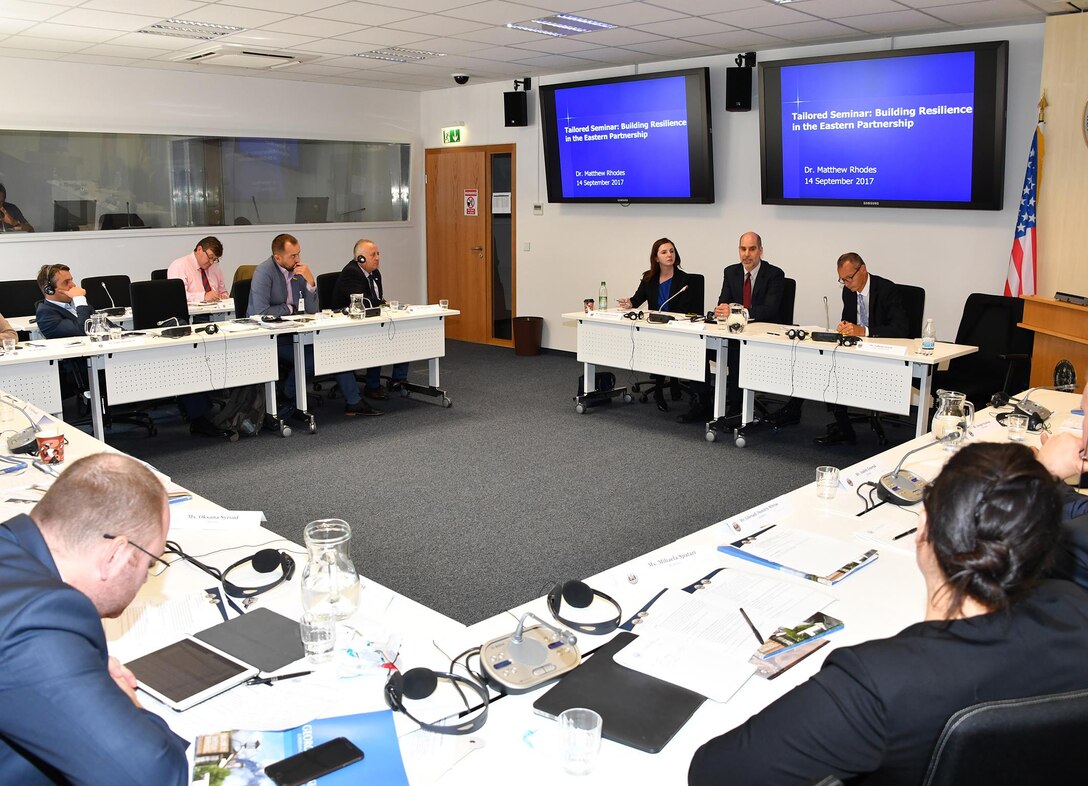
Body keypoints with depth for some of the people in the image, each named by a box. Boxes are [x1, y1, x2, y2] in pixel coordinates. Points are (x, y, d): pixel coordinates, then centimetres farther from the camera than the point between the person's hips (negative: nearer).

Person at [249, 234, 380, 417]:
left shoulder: (298, 269, 5)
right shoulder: (264, 272, -14)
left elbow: (312, 309, 4)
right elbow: (261, 312, -24)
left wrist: (310, 281, -12)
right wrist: (290, 308, -8)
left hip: (292, 331, 7)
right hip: (268, 338, -7)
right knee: (310, 357, -27)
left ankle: (353, 402, -5)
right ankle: (287, 400, -4)